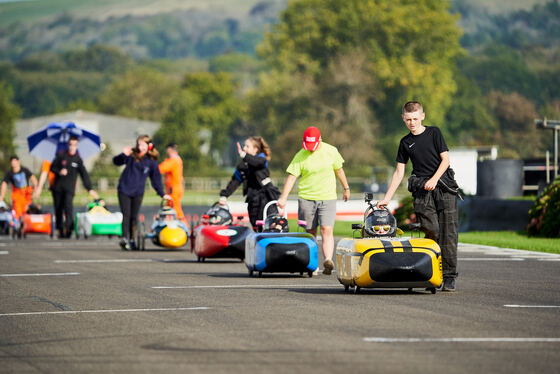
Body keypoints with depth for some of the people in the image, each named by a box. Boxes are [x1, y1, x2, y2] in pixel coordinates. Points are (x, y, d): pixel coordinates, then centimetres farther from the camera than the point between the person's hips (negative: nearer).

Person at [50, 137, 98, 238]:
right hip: (58, 187, 2)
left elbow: (84, 175, 4)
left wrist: (90, 189, -3)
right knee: (58, 210, 4)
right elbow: (52, 167, 11)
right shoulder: (61, 156, 4)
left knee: (68, 207, -21)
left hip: (69, 188, -2)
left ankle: (68, 229, -27)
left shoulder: (78, 159, 4)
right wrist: (59, 172, -11)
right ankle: (60, 230, 14)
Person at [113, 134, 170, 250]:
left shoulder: (152, 161, 1)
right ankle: (125, 237, -21)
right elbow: (117, 161, -6)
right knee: (126, 215, -11)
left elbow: (156, 179, 9)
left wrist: (162, 194, 9)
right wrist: (123, 155, -27)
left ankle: (131, 240, 15)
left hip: (138, 192, 1)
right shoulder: (132, 155, -3)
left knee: (134, 216, 6)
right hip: (124, 190, -1)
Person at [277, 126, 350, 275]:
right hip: (306, 198, 0)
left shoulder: (331, 151, 1)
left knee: (327, 229, -16)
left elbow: (339, 170, 15)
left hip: (328, 197, 0)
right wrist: (284, 197, -16)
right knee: (311, 232, 6)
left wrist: (346, 188, 24)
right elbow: (292, 176, -7)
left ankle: (328, 261, -29)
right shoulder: (300, 156, -4)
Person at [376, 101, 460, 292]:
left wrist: (434, 179, -13)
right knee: (431, 230, -13)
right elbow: (399, 172, 15)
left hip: (444, 185, -2)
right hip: (422, 190, 2)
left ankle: (449, 277, -5)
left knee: (448, 232, -8)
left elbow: (445, 159, 1)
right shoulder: (405, 143, 14)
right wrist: (386, 198, 10)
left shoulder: (434, 133, 6)